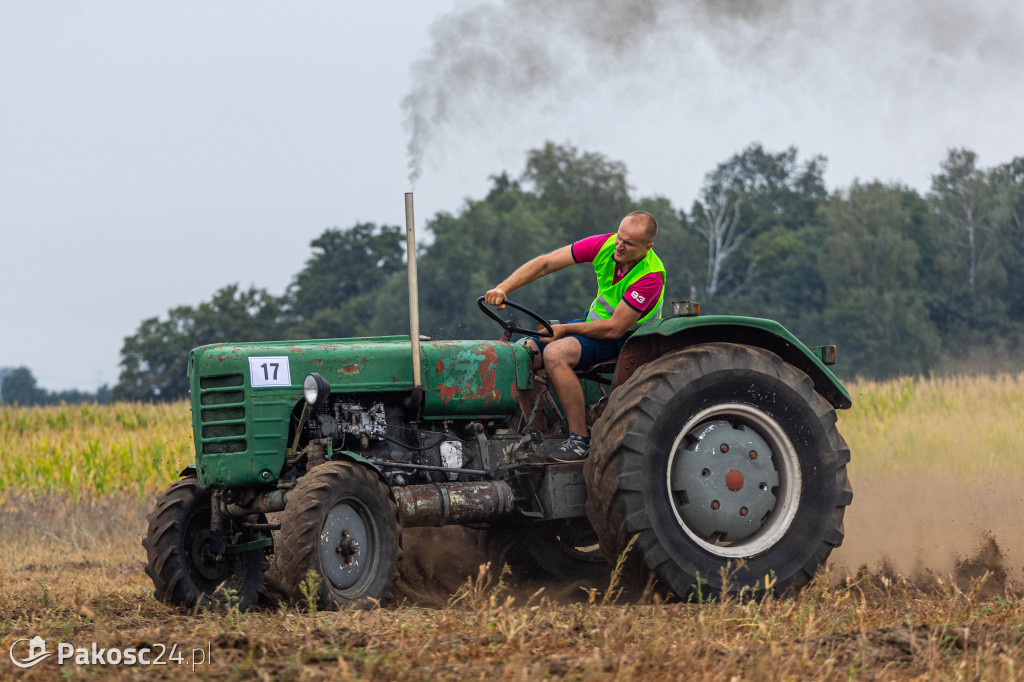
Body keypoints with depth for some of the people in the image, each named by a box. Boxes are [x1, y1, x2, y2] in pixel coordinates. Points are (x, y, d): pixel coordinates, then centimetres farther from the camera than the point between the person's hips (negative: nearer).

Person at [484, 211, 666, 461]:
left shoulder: (650, 277, -28)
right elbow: (545, 263, -11)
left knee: (556, 353, -32)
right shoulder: (605, 245, -11)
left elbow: (614, 328, -27)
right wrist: (502, 289, -22)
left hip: (626, 337, -7)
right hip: (594, 322, 7)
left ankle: (580, 439, -28)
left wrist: (564, 330, -22)